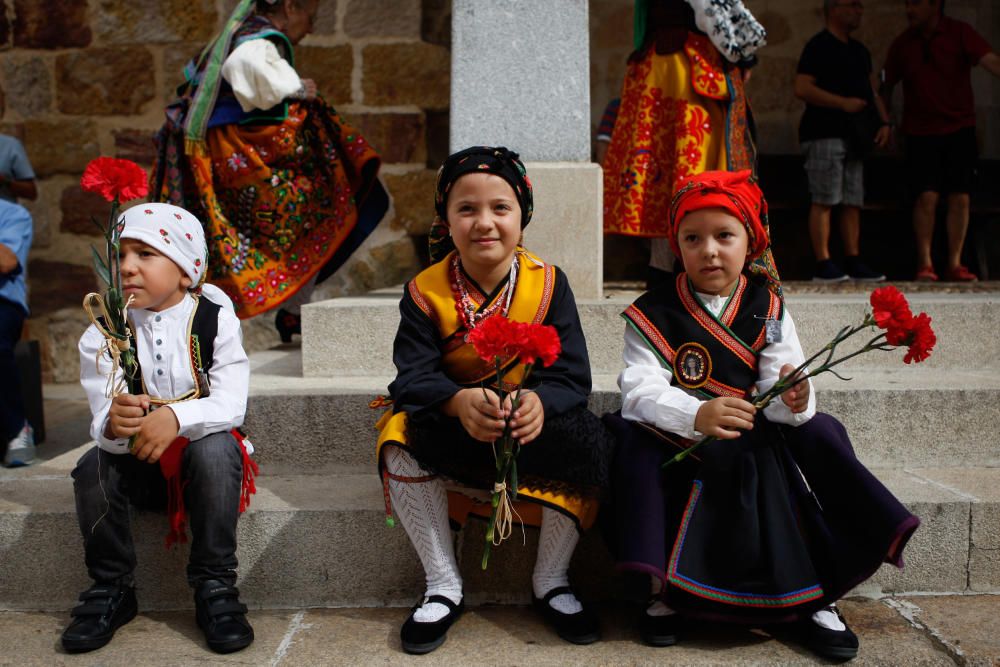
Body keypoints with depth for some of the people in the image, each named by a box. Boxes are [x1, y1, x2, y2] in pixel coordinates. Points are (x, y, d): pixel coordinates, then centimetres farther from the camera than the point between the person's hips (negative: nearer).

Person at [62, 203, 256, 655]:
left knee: (215, 448, -33)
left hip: (204, 453, -2)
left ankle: (215, 588, -19)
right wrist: (113, 424, -42)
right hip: (139, 464, 2)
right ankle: (111, 589, -2)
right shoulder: (103, 333, -7)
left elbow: (231, 404, -22)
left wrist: (175, 418, -41)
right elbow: (102, 420, -16)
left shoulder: (215, 318, -11)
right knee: (92, 467, -25)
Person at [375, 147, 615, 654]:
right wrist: (459, 402, -41)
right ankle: (443, 586, -10)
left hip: (534, 425, 0)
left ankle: (551, 580, -4)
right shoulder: (425, 291, -7)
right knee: (401, 435, -29)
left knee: (588, 441, -28)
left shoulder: (548, 283, -8)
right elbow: (413, 378, -18)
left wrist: (540, 402, -40)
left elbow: (572, 376, -15)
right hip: (452, 429, 0)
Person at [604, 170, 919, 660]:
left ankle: (812, 598, -4)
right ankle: (662, 589, -13)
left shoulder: (767, 309, 4)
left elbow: (780, 386, -6)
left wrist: (794, 400, -32)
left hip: (754, 441, 2)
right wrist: (695, 415, -38)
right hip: (678, 443, -2)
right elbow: (640, 391, -18)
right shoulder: (652, 315, -4)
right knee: (635, 441, -30)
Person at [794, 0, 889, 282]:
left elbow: (872, 91, 24)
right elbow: (802, 89, -15)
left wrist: (883, 122, 9)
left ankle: (853, 262, 10)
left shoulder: (859, 50, 22)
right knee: (824, 201, -10)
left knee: (853, 202, 6)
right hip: (824, 134, -8)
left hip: (853, 136, 8)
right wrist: (843, 103, -18)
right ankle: (823, 265, -9)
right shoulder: (818, 46, -4)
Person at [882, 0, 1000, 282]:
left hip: (959, 128, 0)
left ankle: (955, 264, 9)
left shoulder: (960, 32, -3)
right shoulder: (902, 44, 3)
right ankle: (924, 264, -1)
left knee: (960, 197, 0)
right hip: (920, 132, 0)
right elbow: (887, 86, 10)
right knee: (926, 196, -9)